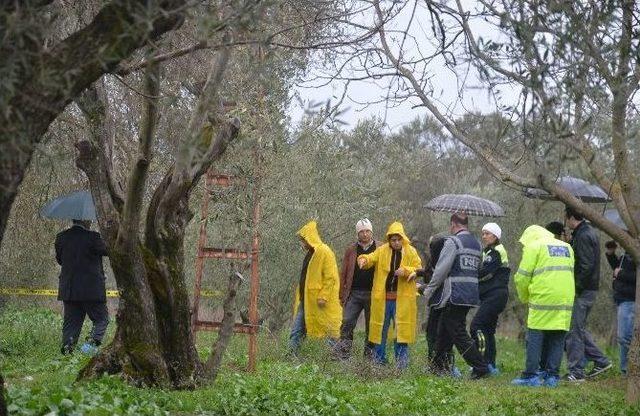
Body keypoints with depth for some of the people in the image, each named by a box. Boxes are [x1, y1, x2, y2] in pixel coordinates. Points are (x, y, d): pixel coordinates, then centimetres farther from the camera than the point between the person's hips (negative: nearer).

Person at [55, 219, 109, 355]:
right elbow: (107, 250, -3)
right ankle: (91, 343, -14)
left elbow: (59, 259, 13)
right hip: (92, 290, -5)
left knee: (71, 322, 12)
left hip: (69, 290, 5)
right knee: (101, 319, 6)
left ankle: (66, 349, 1)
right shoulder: (92, 237, -14)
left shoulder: (61, 237, 3)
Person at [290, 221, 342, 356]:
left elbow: (331, 278, -19)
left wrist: (323, 296, -23)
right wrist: (300, 296, 18)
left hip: (319, 303, -9)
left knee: (328, 331, -1)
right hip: (305, 301, 9)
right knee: (296, 331, 5)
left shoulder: (324, 252, -13)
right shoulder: (310, 253, 17)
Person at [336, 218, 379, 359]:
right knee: (347, 322, -9)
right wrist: (342, 295, 4)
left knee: (371, 326, 6)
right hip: (354, 293, 1)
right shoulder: (351, 250, 9)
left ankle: (369, 356, 14)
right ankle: (342, 355, -9)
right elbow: (344, 273, 9)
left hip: (373, 294, -1)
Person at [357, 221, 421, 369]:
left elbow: (418, 269, 1)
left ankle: (401, 362, 8)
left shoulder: (411, 252, 2)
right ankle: (378, 360, 17)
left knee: (401, 329, 1)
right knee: (380, 328, 7)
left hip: (402, 298, -1)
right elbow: (371, 258, -12)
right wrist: (363, 260, -35)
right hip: (382, 297, 1)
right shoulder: (382, 251, 2)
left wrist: (406, 271, -18)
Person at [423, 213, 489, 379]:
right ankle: (439, 366, 26)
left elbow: (441, 270, -14)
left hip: (454, 295, -9)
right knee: (444, 331, 19)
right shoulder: (476, 244, 14)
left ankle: (480, 368, -10)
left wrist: (429, 290, -3)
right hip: (471, 295, 9)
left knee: (459, 334, -5)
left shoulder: (453, 241, -11)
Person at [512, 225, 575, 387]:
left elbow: (522, 277, -3)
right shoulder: (567, 247, 22)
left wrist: (524, 298, 13)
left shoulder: (534, 247, 2)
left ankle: (531, 376, -3)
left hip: (543, 299, -5)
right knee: (557, 339, 8)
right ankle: (552, 376, 8)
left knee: (535, 338, -1)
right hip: (566, 300, 6)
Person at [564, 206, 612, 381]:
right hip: (590, 289, 10)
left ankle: (576, 372, -1)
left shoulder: (583, 236, -17)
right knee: (579, 329, 18)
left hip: (582, 292, -10)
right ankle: (600, 360, 20)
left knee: (573, 331, -5)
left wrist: (576, 288, -18)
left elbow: (586, 266, -22)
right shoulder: (589, 232, 15)